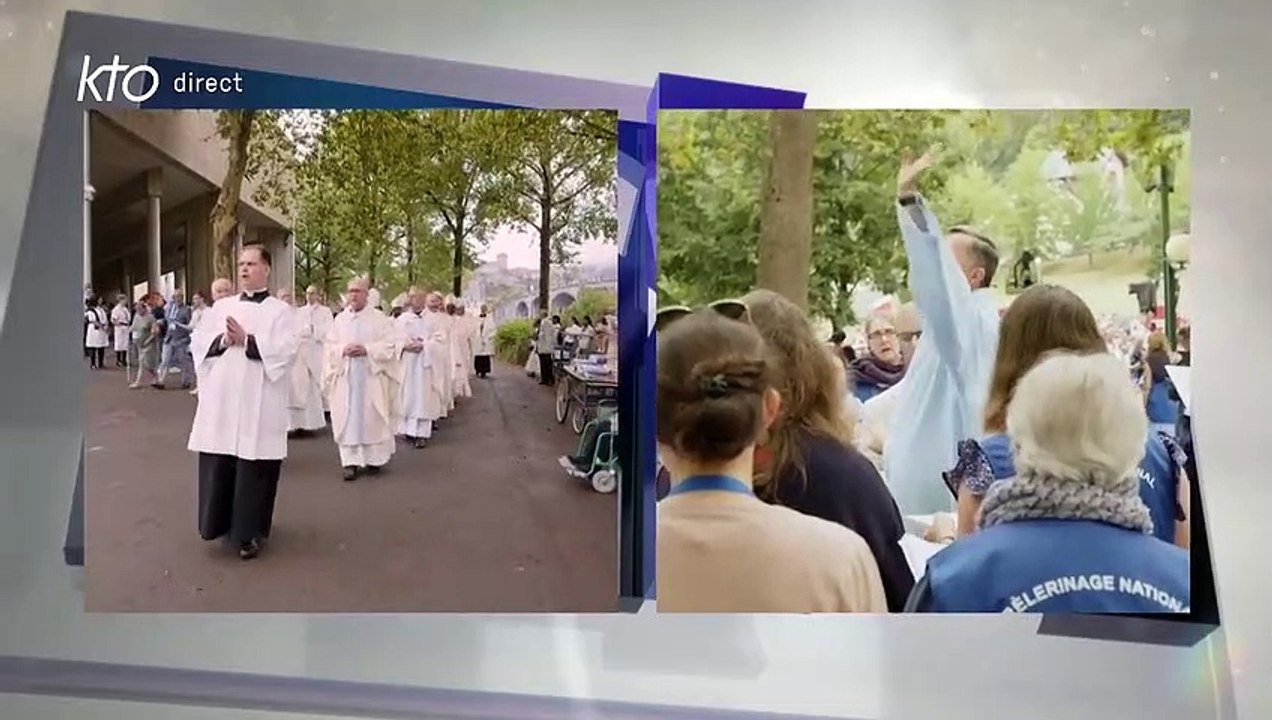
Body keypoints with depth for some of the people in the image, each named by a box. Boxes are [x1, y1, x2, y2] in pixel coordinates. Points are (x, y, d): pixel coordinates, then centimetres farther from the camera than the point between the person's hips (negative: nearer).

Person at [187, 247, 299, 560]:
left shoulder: (279, 310, 1)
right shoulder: (221, 306, 14)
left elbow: (286, 350, -11)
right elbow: (198, 341, 6)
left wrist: (247, 341, -17)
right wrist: (223, 340, -12)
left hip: (258, 402, -4)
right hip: (220, 399, 4)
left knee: (253, 467, 0)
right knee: (218, 464, 6)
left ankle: (250, 532, 9)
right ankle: (221, 522, 21)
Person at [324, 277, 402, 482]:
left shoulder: (379, 318, 1)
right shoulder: (339, 319, 10)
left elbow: (389, 345, -4)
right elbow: (329, 345, 9)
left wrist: (367, 349, -17)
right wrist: (343, 350, -12)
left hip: (371, 376, -2)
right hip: (345, 376, 2)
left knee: (372, 418, 1)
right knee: (347, 419, -1)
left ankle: (374, 459, 12)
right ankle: (351, 462, 1)